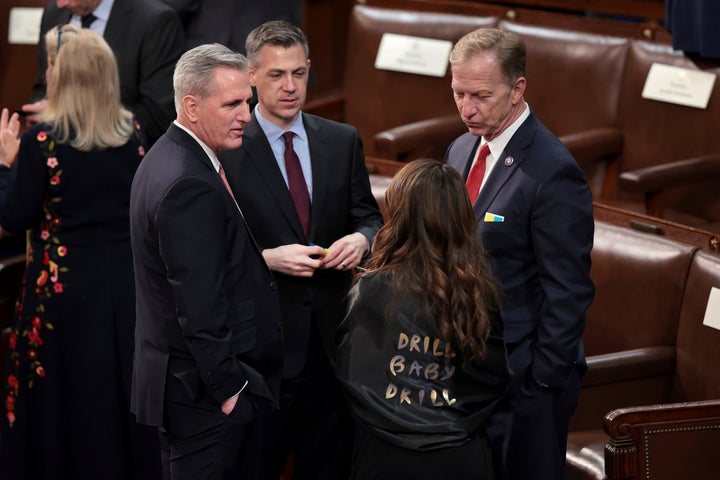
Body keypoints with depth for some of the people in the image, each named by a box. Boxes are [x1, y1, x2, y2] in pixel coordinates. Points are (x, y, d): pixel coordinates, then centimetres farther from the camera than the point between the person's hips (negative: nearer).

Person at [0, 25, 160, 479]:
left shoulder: (43, 139, -15)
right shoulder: (133, 131, -1)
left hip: (65, 285, -4)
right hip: (125, 277, 4)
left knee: (64, 396, 9)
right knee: (123, 390, 14)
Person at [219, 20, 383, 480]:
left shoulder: (344, 141, 6)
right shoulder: (228, 149, -9)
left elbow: (368, 216, 11)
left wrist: (361, 238, -11)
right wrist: (268, 258, -22)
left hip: (332, 333, 4)